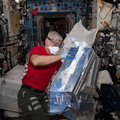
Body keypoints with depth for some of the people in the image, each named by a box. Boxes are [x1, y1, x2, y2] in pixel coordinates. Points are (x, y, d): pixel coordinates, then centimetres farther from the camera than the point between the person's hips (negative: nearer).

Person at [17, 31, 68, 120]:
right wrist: (61, 56, -32)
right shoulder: (37, 49, -12)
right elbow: (36, 61, -36)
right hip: (28, 93, -6)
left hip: (42, 93, 7)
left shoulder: (56, 58, 7)